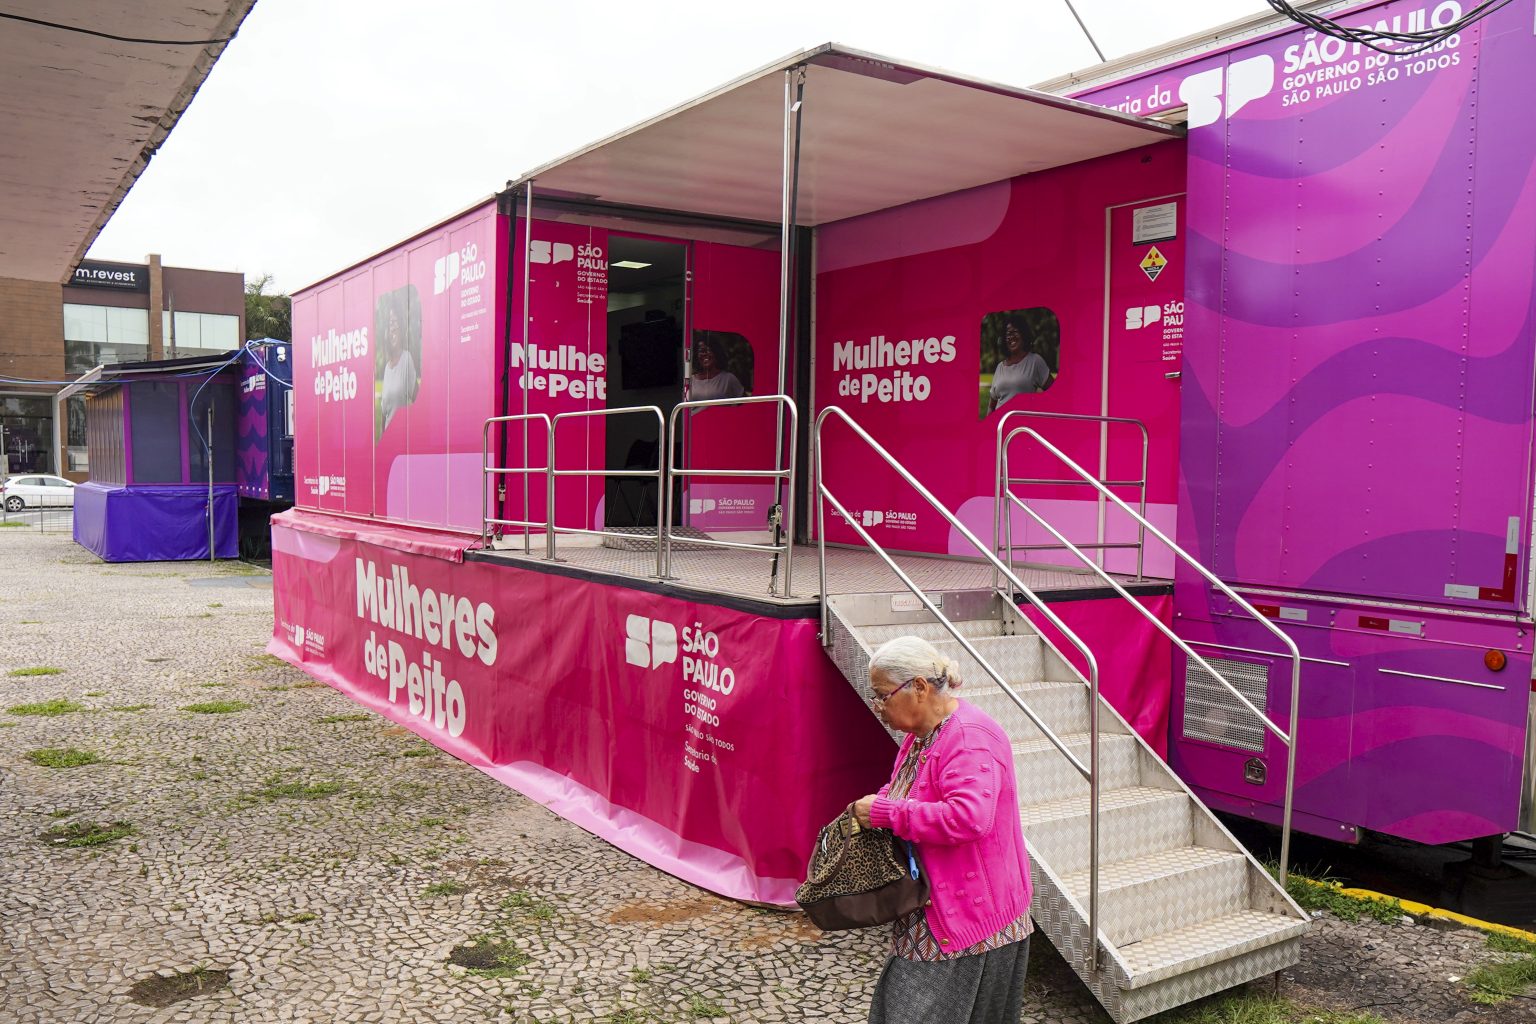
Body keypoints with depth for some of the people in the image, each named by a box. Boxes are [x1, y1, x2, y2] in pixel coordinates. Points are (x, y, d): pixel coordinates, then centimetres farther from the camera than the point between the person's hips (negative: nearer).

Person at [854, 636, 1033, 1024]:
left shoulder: (970, 739, -21)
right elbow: (907, 790, 26)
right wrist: (871, 806, 3)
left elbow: (967, 817, -34)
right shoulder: (923, 732, 10)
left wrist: (884, 812, -25)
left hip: (969, 915, -9)